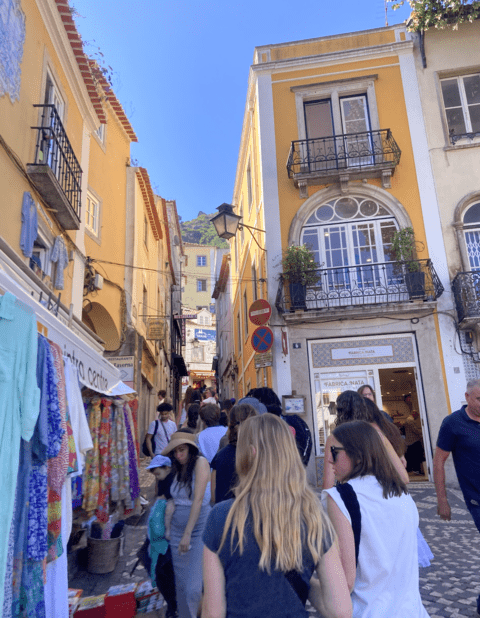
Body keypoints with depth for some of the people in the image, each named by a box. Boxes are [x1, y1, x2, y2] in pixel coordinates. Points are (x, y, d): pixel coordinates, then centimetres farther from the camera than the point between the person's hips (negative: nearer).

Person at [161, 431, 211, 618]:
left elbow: (198, 499, -19)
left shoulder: (200, 462, -14)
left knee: (194, 587, -6)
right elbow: (175, 499, 8)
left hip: (199, 530, -6)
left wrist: (187, 533, -20)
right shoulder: (178, 468, 7)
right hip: (177, 530, 6)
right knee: (181, 584, 13)